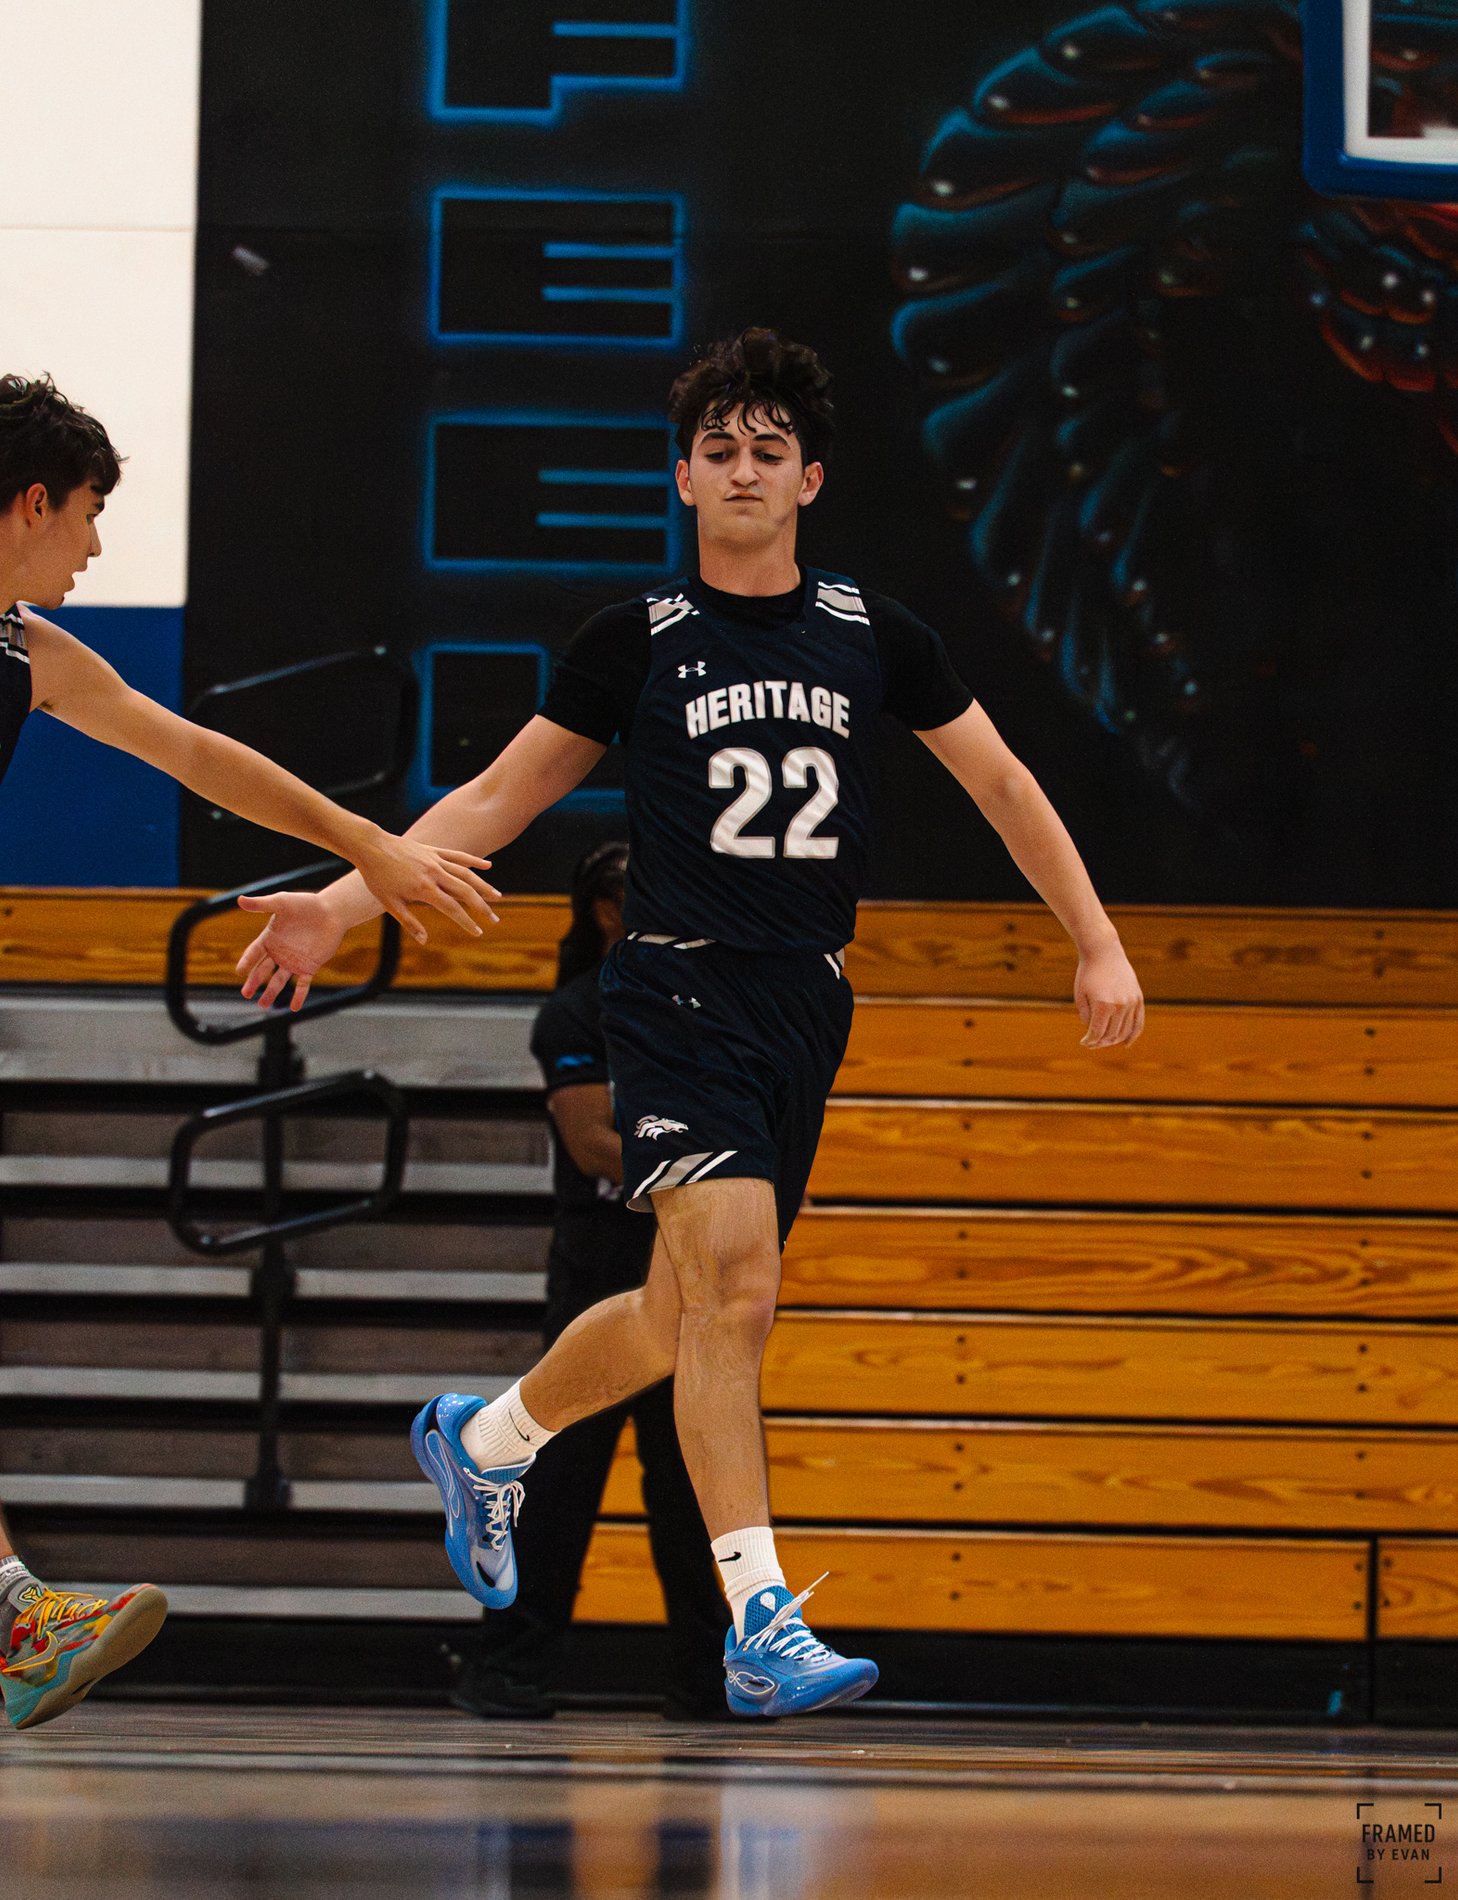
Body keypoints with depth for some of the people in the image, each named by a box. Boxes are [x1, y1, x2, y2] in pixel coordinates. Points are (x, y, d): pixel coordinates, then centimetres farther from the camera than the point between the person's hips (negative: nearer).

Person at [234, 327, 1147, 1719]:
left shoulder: (874, 636, 8)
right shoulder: (636, 641, 2)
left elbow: (1000, 784, 16)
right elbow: (500, 797, 8)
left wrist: (1100, 948, 10)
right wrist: (343, 902, -1)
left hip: (807, 1004, 4)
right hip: (680, 989, -4)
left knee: (680, 1318, 10)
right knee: (733, 1289, -21)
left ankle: (482, 1441, 38)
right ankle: (762, 1628, -21)